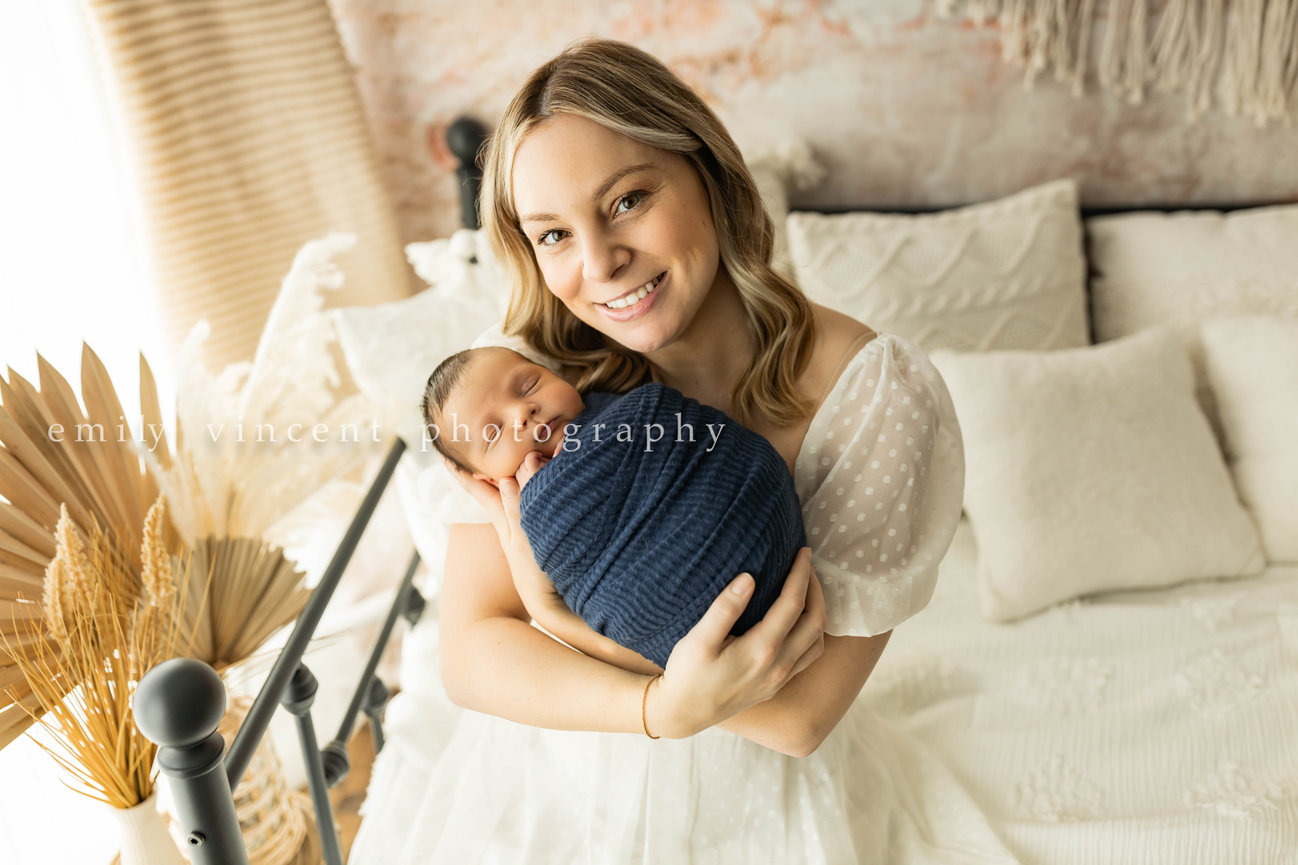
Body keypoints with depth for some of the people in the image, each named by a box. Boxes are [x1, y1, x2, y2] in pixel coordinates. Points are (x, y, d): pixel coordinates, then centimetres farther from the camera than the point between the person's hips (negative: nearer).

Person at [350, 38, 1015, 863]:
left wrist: (552, 610, -27)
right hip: (548, 788, 2)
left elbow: (801, 715, -23)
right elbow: (470, 655, -17)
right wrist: (666, 708, -33)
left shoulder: (880, 399, -24)